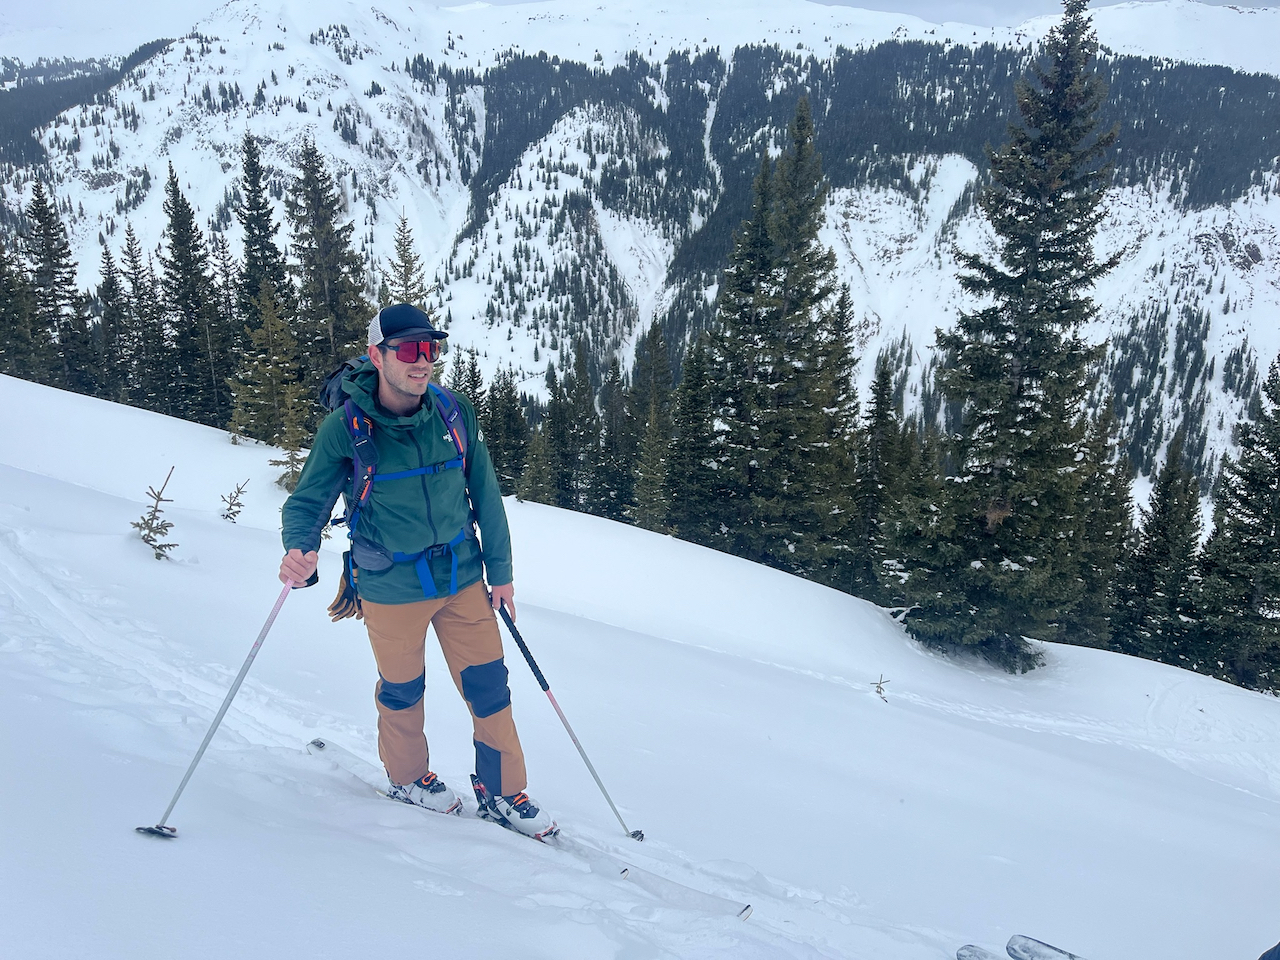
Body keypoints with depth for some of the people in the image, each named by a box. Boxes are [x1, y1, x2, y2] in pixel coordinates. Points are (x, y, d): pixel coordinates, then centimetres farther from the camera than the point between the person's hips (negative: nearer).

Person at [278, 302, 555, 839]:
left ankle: (504, 793, 28)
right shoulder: (346, 427, -15)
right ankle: (407, 779, 44)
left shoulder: (455, 413, -7)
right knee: (402, 691, 16)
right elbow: (308, 501, -9)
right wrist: (299, 551, -31)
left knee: (490, 686, 7)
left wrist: (500, 569, 6)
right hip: (392, 587, -2)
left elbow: (484, 494, 3)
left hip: (462, 577, 3)